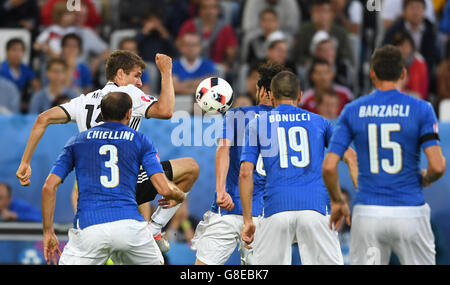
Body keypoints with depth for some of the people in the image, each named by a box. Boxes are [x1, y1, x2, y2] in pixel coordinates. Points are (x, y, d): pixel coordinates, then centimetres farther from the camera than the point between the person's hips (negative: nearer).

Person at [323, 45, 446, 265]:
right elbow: (437, 166, -11)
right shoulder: (420, 109, -2)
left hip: (367, 213, 2)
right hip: (409, 212, -2)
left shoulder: (353, 111, 3)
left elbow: (329, 166, -2)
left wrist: (337, 202, 14)